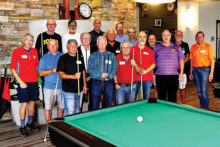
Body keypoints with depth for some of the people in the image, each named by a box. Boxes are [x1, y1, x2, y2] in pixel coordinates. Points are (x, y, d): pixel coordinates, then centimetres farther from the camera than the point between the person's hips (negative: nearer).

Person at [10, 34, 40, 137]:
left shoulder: (35, 51, 9)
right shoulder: (17, 51, -4)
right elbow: (12, 68, -5)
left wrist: (39, 76, 10)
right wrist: (20, 81, -11)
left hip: (34, 82, 5)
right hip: (23, 82, -5)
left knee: (32, 102, 11)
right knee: (24, 103, -4)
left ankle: (30, 123, 27)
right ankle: (22, 126, 9)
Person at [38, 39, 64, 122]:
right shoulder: (44, 58, 2)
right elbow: (41, 73, -5)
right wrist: (53, 70, -15)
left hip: (61, 86, 3)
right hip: (49, 86, -2)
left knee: (61, 106, 10)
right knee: (48, 108, 0)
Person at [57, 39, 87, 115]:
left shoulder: (80, 58, 11)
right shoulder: (63, 58, -6)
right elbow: (61, 74, -14)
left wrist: (84, 84, 10)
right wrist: (73, 76, -26)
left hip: (79, 89, 5)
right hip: (68, 91, -5)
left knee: (77, 112, 15)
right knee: (70, 113, -5)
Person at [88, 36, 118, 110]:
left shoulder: (111, 55, 8)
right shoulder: (92, 56, 6)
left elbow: (115, 68, 1)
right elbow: (89, 70, -2)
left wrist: (109, 76, -16)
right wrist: (100, 75, -15)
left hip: (108, 83, 1)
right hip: (96, 83, 0)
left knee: (108, 106, 7)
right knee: (94, 106, 4)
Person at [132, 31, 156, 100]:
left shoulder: (150, 51, 9)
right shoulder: (132, 49, 5)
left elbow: (153, 64, 6)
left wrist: (146, 71, -9)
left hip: (147, 78, 1)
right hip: (135, 77, -1)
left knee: (146, 98, 6)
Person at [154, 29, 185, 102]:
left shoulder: (177, 47, 9)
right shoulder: (156, 48, 9)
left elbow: (181, 61, 10)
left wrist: (181, 73, 2)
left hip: (173, 76, 0)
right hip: (160, 76, 0)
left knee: (172, 97, 4)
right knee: (161, 97, 6)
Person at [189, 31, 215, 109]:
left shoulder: (208, 46, -3)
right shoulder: (193, 47, 8)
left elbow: (212, 60, -4)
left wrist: (211, 73, -10)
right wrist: (191, 72, 10)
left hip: (205, 70, -4)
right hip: (195, 70, 4)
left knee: (204, 90, -9)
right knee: (199, 90, 10)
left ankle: (206, 108, 3)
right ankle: (202, 107, 23)